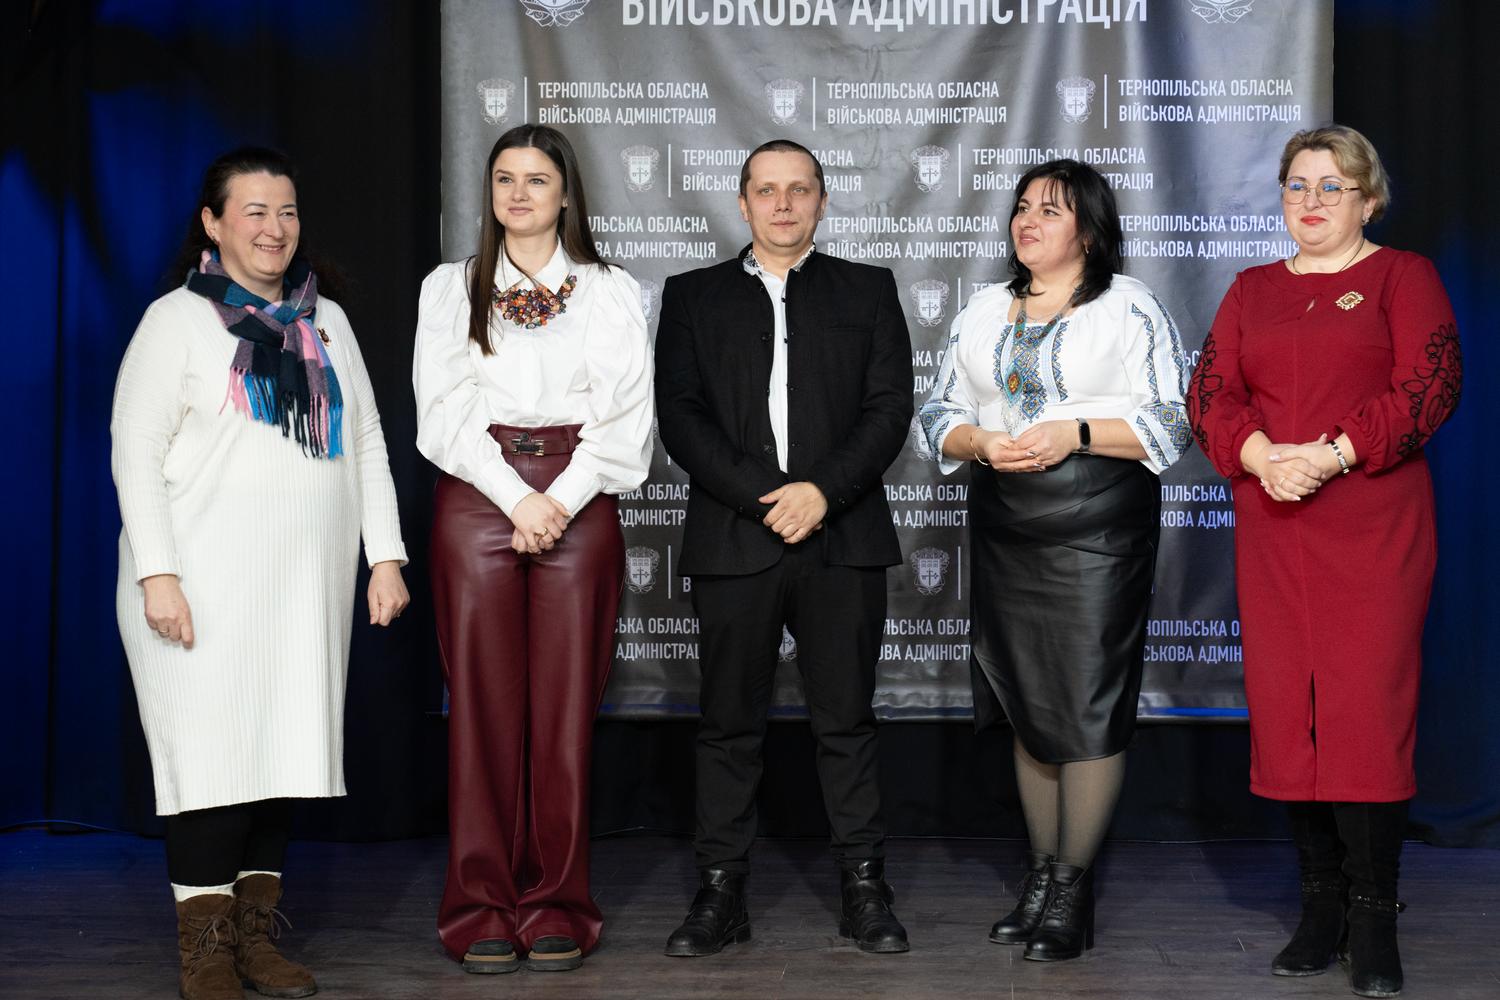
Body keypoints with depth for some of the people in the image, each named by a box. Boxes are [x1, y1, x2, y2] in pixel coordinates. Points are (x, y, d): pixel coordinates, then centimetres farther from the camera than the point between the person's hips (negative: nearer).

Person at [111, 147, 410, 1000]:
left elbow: (369, 446, 15)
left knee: (286, 751, 5)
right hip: (208, 583, -4)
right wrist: (156, 572, -13)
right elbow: (136, 451, -4)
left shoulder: (327, 320, 14)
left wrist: (386, 556, 6)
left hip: (307, 583, 5)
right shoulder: (179, 319, 0)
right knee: (216, 754, -6)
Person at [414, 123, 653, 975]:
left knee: (566, 706, -1)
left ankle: (557, 906, 6)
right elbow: (445, 410, 2)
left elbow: (626, 416, 3)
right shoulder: (450, 289, 12)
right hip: (478, 497, 0)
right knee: (484, 703, -1)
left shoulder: (612, 293, 11)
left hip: (579, 503, 0)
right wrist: (518, 498, -9)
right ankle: (483, 906, 5)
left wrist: (562, 501, -10)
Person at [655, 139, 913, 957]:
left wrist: (824, 491, -11)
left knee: (847, 720, 4)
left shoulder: (867, 291, 12)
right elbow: (679, 414, 1)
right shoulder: (693, 296, 11)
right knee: (730, 724, 4)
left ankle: (863, 889, 11)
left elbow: (889, 407, 3)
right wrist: (762, 497, -10)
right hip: (731, 541, 0)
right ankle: (721, 892, 10)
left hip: (842, 538, 0)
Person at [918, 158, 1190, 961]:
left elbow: (1172, 421, -5)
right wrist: (980, 443, -6)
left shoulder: (1131, 308, 1)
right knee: (1025, 699, 9)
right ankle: (1041, 872, 20)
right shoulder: (983, 311, 16)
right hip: (1005, 526, 5)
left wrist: (1076, 433, -15)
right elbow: (939, 413, 15)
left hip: (1097, 527, -5)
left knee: (1089, 703, -6)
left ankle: (1074, 887, 3)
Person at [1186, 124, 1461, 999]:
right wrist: (1258, 453, -12)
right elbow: (1210, 390, 8)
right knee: (1286, 713, 3)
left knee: (1366, 712, -8)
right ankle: (1321, 904, 13)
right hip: (1271, 527, 4)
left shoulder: (1403, 277, 5)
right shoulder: (1253, 290, 18)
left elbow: (1432, 385, -7)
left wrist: (1334, 453, -17)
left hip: (1375, 526, -4)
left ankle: (1375, 921, 0)